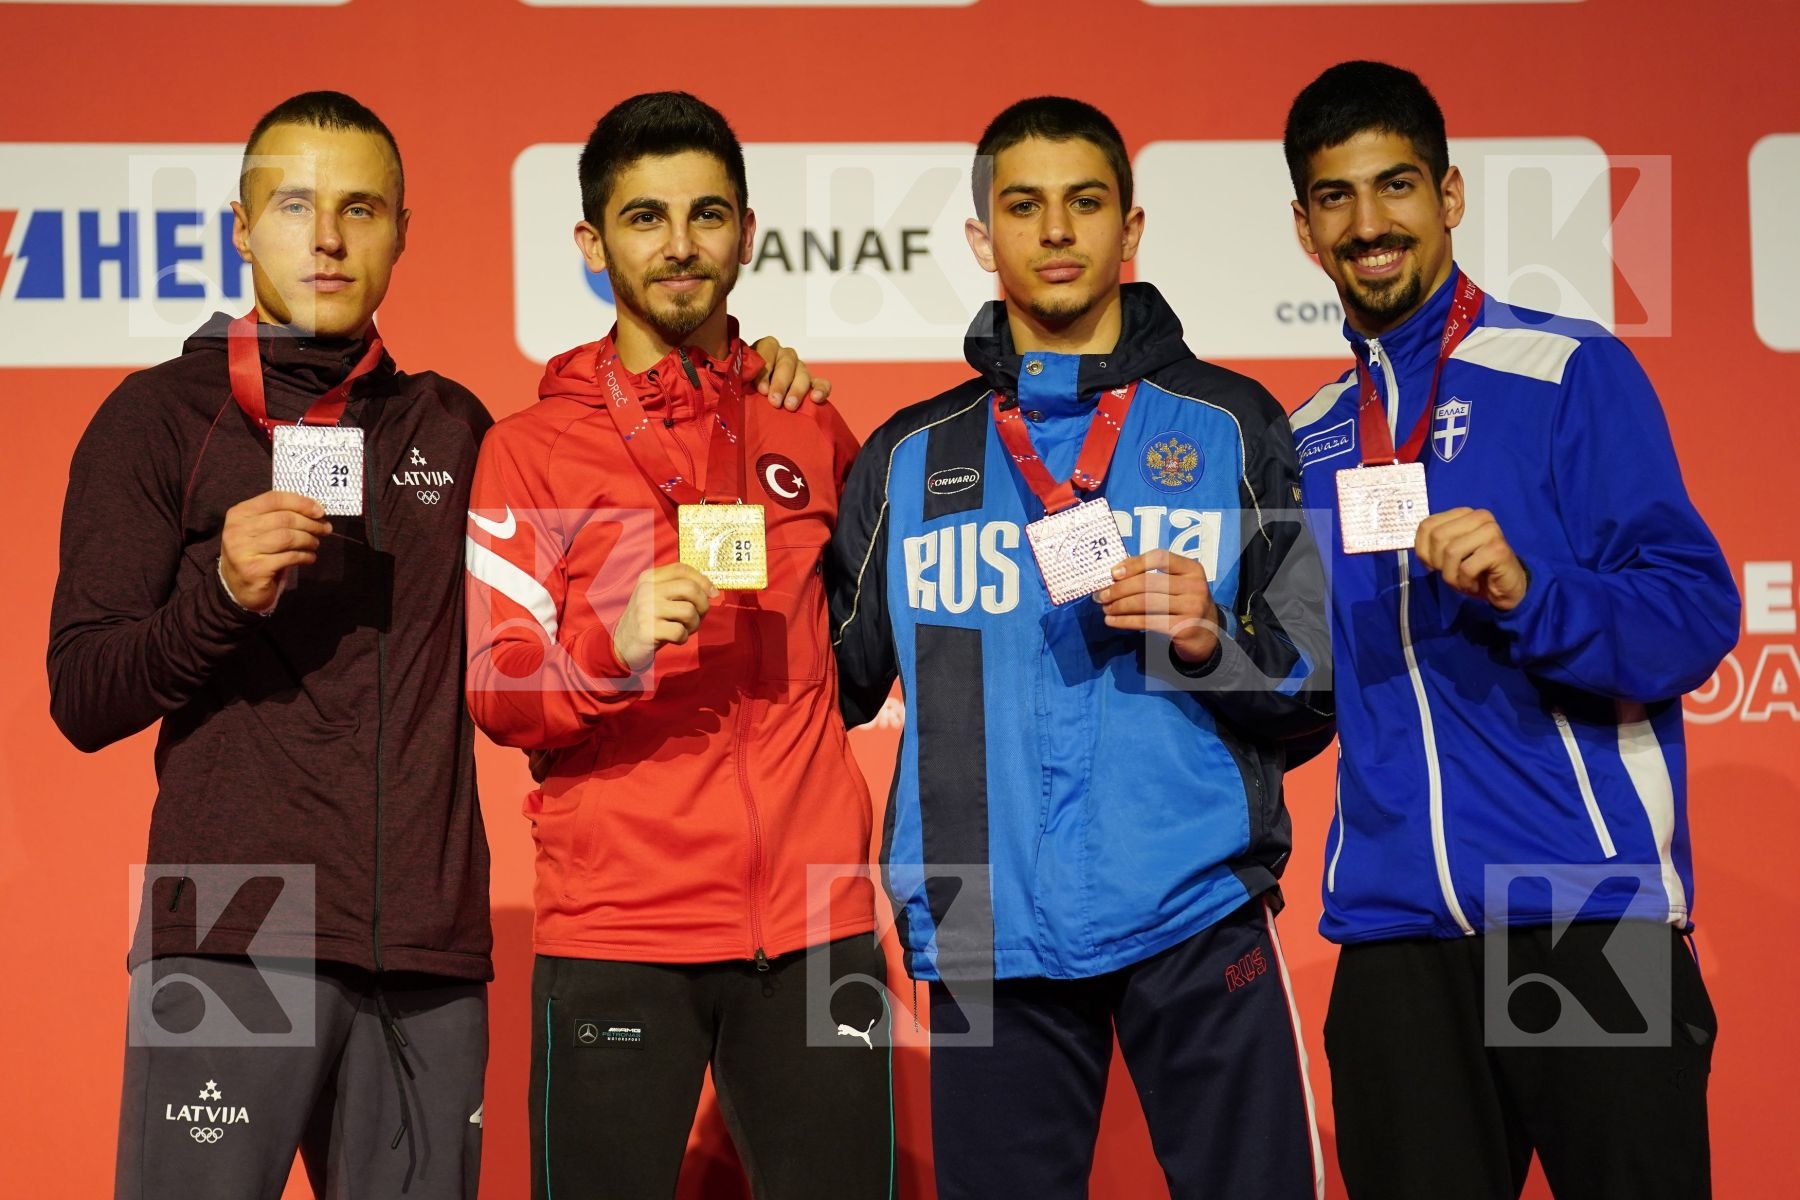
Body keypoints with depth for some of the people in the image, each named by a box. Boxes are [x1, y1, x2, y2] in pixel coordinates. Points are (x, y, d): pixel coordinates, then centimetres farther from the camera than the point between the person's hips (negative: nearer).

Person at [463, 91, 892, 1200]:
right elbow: (492, 692, -6)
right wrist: (612, 646, -22)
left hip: (813, 928, 3)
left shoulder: (808, 430, 12)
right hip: (615, 938, -2)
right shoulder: (531, 449, 3)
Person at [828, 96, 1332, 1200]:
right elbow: (839, 679, 15)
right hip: (987, 931, 1)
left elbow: (1316, 686, 5)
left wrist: (1211, 637, -11)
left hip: (1197, 909, -1)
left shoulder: (1231, 425, 8)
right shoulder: (910, 459, 13)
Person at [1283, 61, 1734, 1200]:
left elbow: (1695, 614, -9)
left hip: (1590, 914, -4)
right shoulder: (1307, 439, 16)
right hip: (1394, 930, 5)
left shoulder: (1573, 373, -1)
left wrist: (1527, 593, -25)